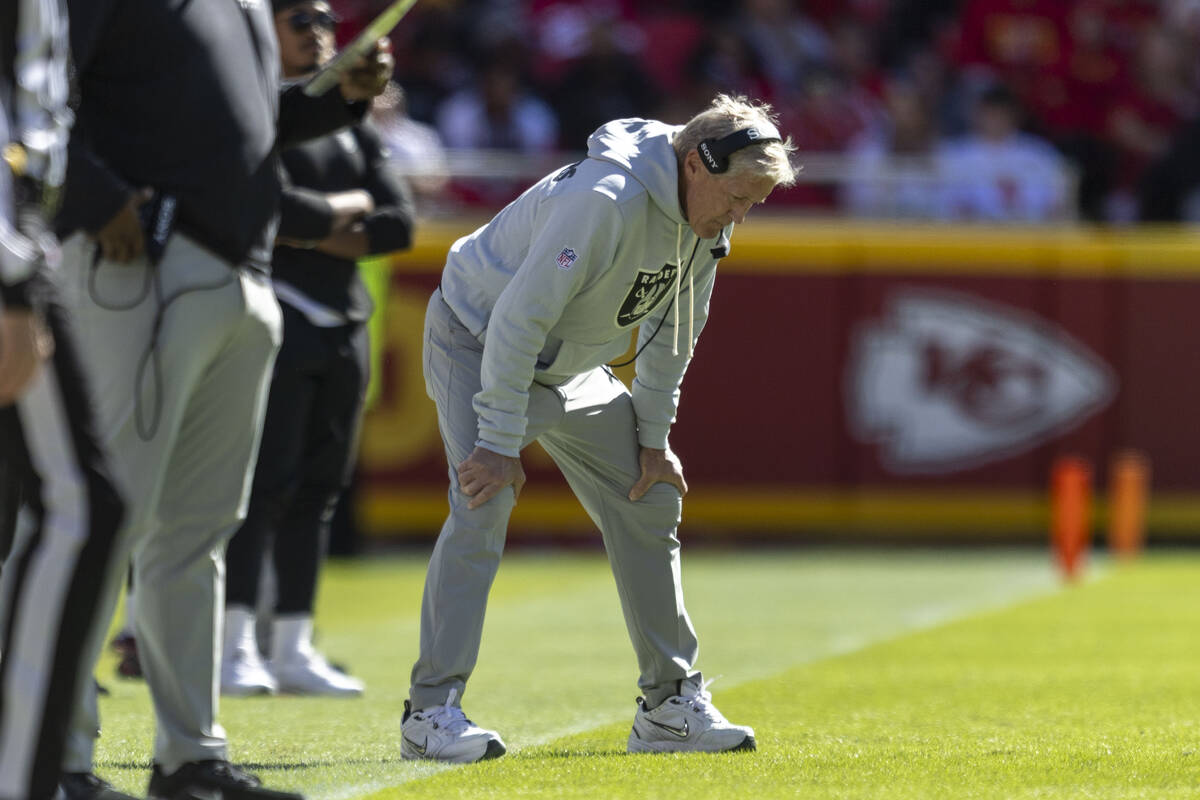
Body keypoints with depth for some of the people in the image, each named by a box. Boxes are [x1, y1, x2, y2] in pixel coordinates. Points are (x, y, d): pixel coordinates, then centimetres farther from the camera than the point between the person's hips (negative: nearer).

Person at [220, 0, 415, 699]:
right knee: (266, 478, -11)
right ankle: (237, 647, -11)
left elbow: (400, 223, 9)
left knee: (320, 484, 6)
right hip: (279, 316, -7)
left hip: (345, 321, 7)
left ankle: (294, 649, 9)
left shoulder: (355, 124, 18)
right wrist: (348, 209, -3)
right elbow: (274, 205, -19)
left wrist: (315, 235, -5)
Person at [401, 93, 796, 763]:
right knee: (484, 505, -24)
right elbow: (519, 319, -34)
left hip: (572, 367, 9)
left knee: (652, 501, 7)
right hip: (478, 343, -8)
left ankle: (671, 706, 16)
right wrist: (499, 445, -32)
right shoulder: (605, 201, -36)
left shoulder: (706, 216, -8)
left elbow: (673, 330, 6)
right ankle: (433, 711, -22)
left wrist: (654, 438, 4)